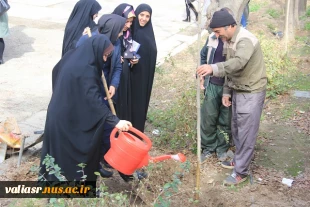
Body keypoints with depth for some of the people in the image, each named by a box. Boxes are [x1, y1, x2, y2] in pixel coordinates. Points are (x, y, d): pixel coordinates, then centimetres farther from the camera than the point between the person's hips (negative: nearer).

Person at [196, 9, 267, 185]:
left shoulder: (246, 40, -24)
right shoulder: (230, 41, 7)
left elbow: (239, 62, -44)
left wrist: (214, 68, -57)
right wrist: (226, 91, 11)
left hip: (251, 93, -9)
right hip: (238, 91, 9)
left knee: (246, 133, -2)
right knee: (236, 129, 19)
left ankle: (241, 171, 8)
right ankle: (239, 160, 36)